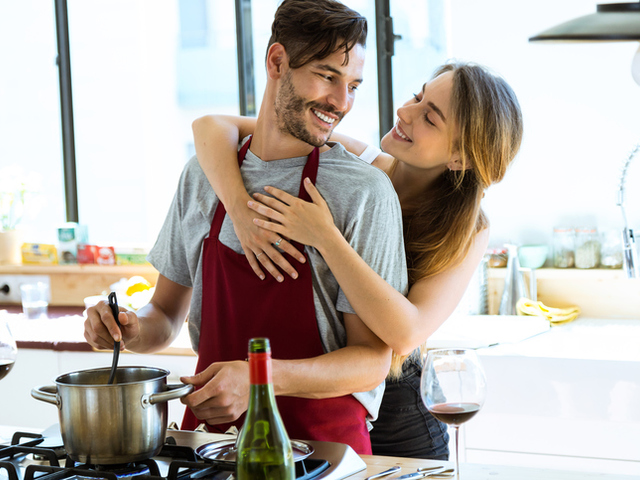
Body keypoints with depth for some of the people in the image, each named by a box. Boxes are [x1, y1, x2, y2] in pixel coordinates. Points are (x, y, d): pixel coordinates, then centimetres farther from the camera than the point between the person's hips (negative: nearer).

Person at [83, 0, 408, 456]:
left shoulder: (364, 192, -5)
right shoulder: (202, 176, 10)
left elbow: (373, 361, -6)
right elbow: (169, 312, 19)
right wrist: (133, 329, -4)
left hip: (323, 442, -3)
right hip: (210, 430, 4)